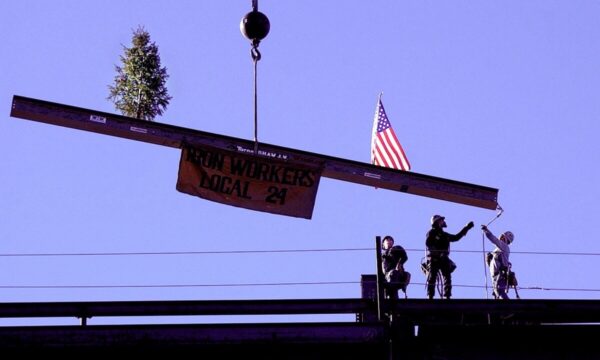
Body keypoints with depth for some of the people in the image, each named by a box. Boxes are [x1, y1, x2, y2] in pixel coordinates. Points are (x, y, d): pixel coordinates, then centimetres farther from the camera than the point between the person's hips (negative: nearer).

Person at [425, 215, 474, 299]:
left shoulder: (444, 234, 24)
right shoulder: (431, 233, 2)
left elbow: (456, 237, 30)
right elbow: (428, 243, -12)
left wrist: (466, 228, 28)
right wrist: (437, 251, -24)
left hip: (443, 259, 7)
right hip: (434, 259, -7)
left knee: (447, 278, -4)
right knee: (432, 278, -9)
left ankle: (447, 296, -7)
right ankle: (430, 296, -10)